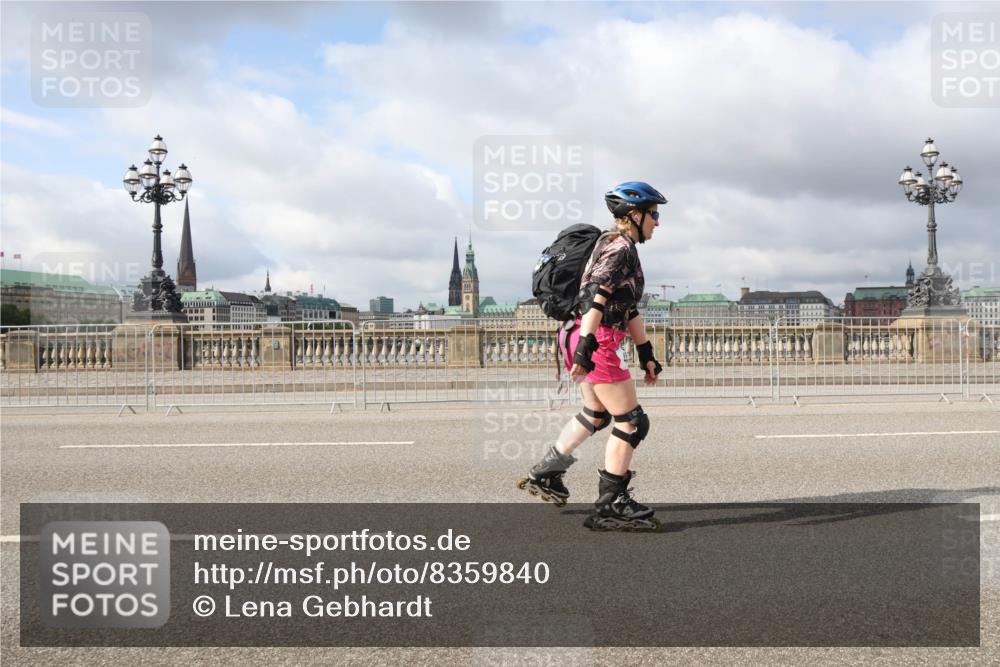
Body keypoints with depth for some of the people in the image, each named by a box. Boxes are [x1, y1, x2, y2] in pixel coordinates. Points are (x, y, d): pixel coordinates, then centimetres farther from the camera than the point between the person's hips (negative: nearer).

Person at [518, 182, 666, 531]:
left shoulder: (620, 247, 20)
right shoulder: (620, 247, -12)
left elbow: (630, 309, 22)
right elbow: (596, 299, -24)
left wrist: (646, 354, 22)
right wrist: (586, 349, -30)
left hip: (588, 340, 11)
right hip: (597, 341, -10)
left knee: (596, 414, 25)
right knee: (631, 423, -4)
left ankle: (544, 475, 34)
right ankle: (610, 507, 2)